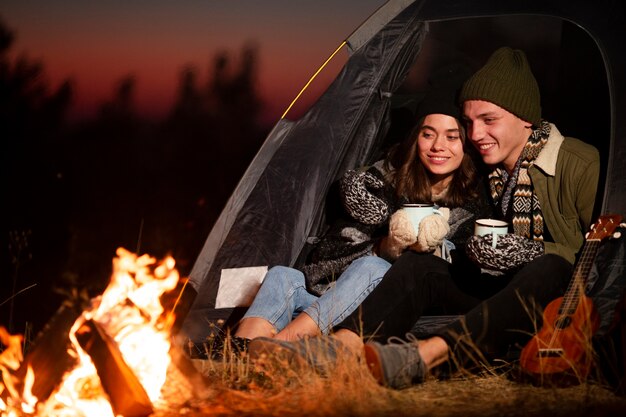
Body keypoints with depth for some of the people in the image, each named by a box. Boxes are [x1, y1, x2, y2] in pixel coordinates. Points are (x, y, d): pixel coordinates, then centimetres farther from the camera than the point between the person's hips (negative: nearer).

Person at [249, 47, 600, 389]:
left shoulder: (581, 167, -10)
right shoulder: (486, 170, 8)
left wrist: (530, 252, -22)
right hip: (503, 291, 6)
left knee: (549, 268, -40)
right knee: (420, 263, -14)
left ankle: (426, 354, -52)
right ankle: (344, 345, -36)